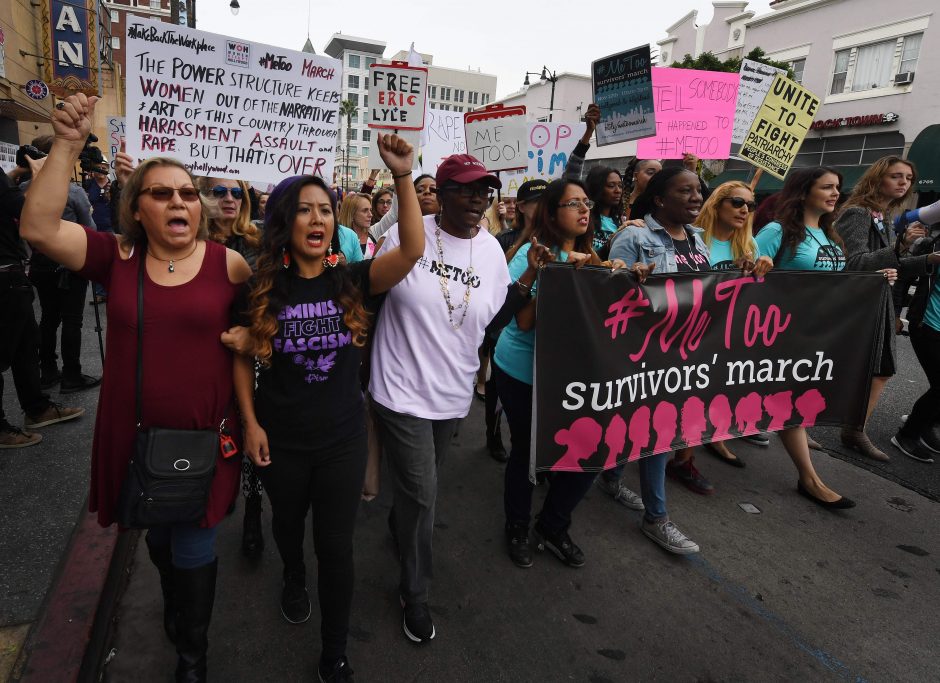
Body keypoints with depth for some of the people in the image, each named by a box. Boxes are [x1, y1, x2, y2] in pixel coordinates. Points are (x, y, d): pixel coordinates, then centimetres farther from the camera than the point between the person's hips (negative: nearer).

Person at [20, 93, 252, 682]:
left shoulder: (228, 263, -8)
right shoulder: (117, 257, -3)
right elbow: (40, 228, -16)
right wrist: (68, 145, -20)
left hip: (205, 438, -2)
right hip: (136, 435, 3)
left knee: (193, 550, 12)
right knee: (157, 538, 25)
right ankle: (174, 607, 56)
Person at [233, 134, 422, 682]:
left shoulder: (352, 280, -10)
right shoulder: (262, 288, -9)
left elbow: (412, 250, -25)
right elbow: (243, 358, 2)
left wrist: (403, 176, -33)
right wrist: (251, 422, -4)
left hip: (343, 438, -1)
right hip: (281, 440, 1)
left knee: (337, 546, 8)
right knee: (289, 521, 27)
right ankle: (295, 578, 62)